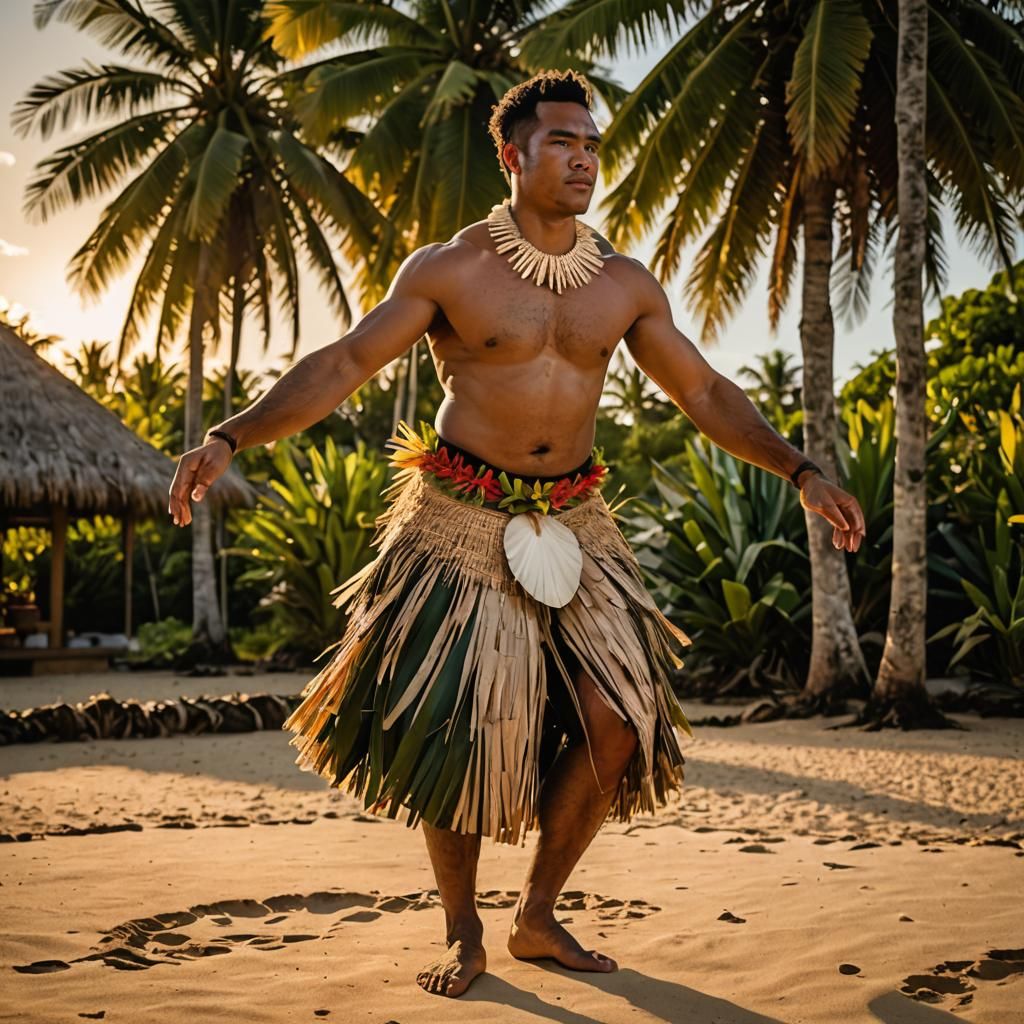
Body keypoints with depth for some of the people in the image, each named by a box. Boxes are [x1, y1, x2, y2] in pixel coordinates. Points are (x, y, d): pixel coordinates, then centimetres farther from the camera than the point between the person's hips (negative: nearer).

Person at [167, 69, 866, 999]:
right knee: (453, 729, -5)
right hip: (461, 527, -3)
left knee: (618, 717, -7)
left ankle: (538, 917, 13)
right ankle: (464, 934, 16)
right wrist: (228, 439, -18)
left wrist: (801, 472, 6)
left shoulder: (625, 284, 7)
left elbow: (703, 392, 12)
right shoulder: (450, 269, -4)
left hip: (574, 527, 4)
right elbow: (342, 366, -7)